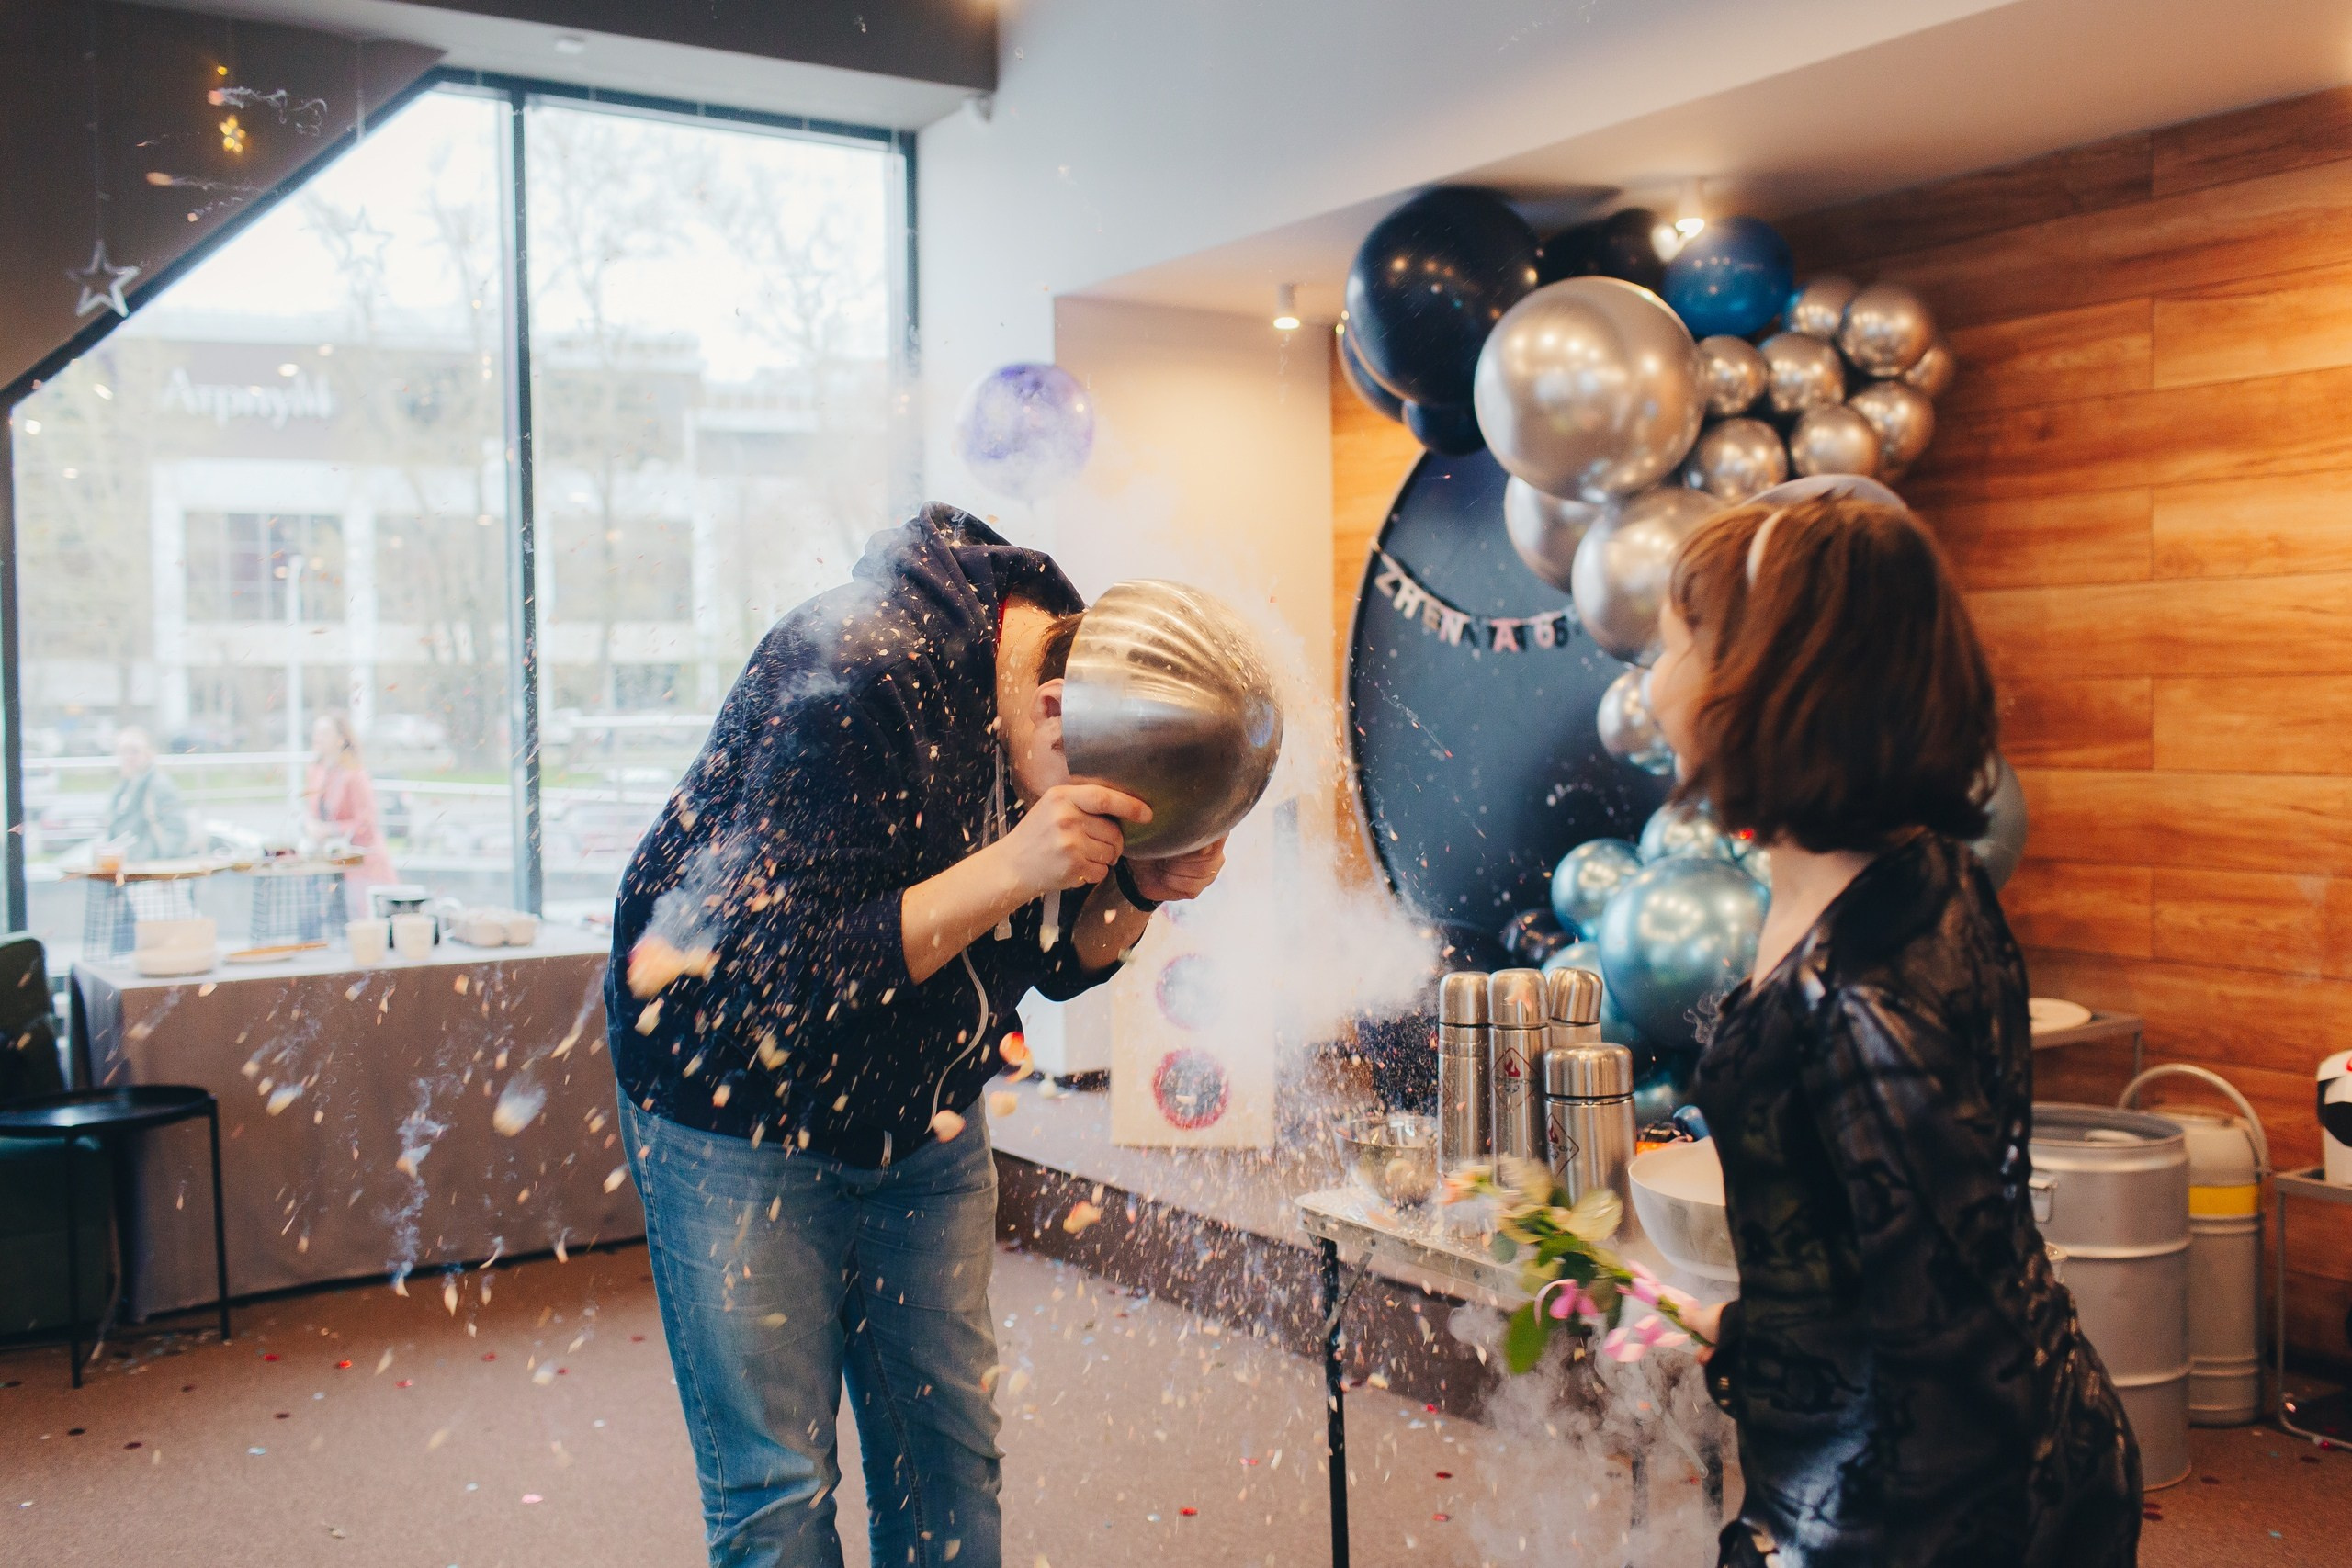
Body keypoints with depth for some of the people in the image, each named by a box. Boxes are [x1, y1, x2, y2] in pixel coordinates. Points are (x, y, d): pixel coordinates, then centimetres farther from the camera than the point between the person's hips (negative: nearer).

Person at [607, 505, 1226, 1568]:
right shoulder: (857, 681, -29)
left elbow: (1061, 962, 3)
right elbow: (773, 975, -32)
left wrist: (1142, 889, -18)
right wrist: (1006, 872, -36)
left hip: (919, 1120, 6)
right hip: (739, 1119, -6)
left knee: (949, 1456, 10)